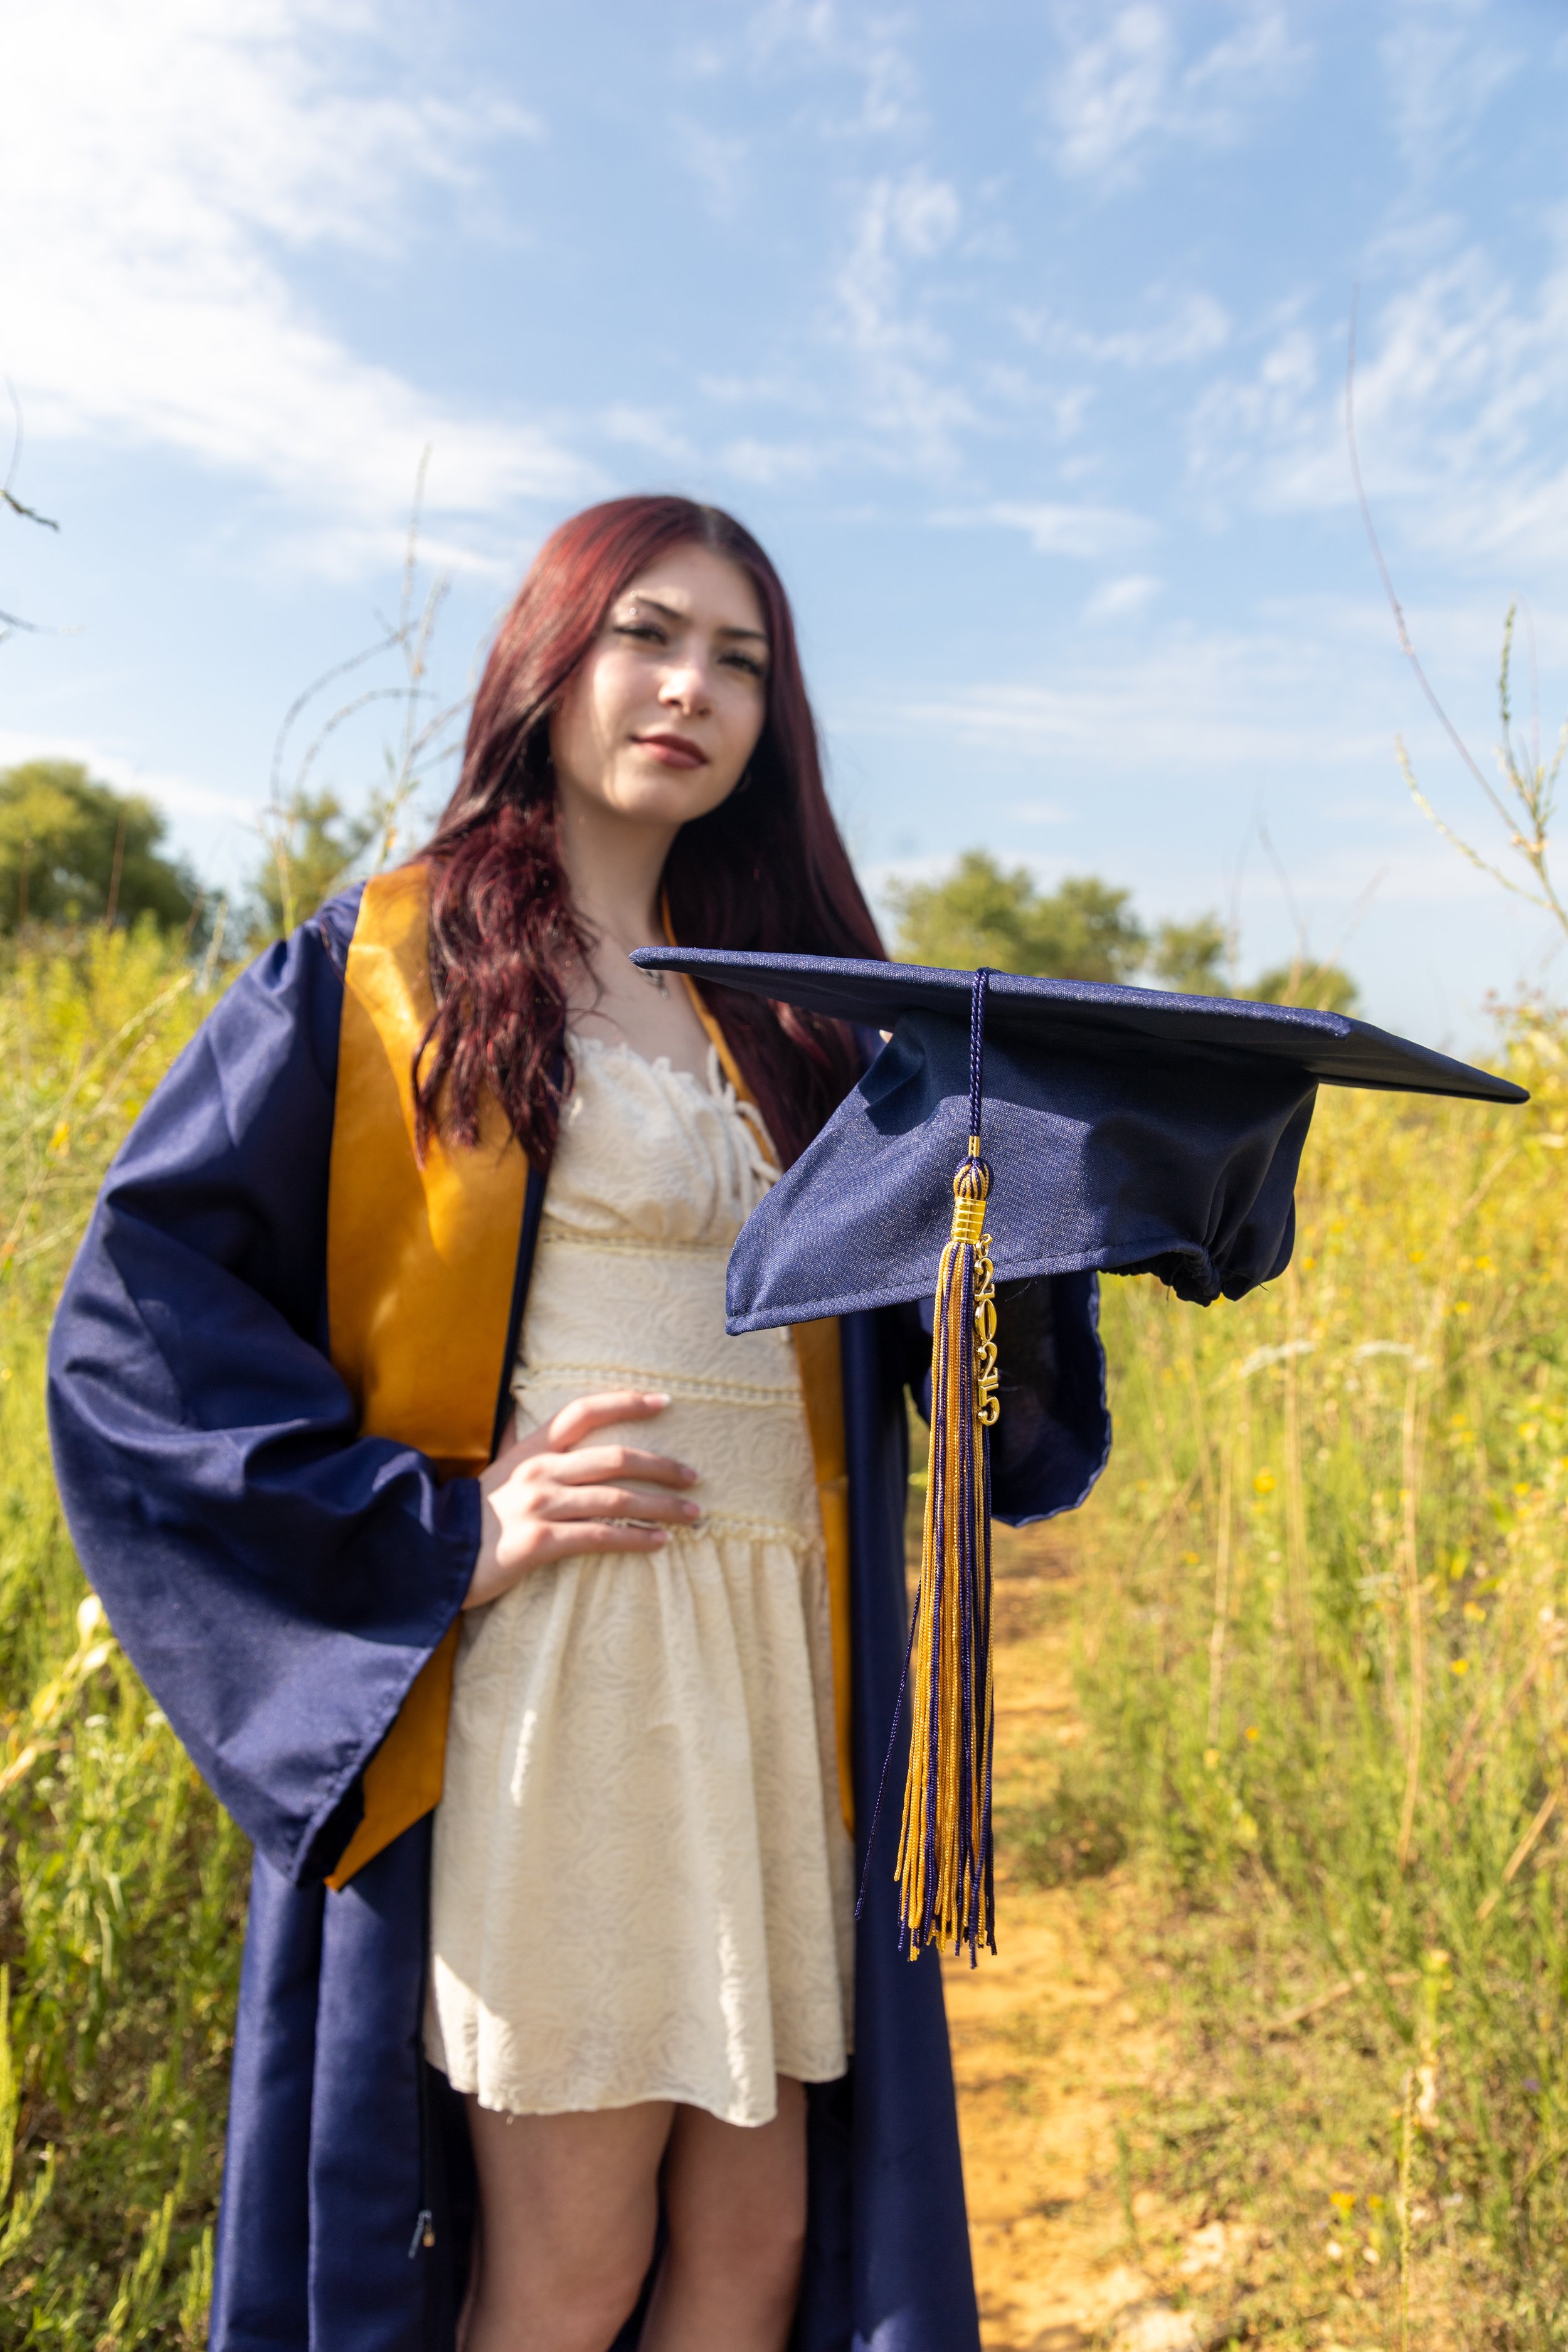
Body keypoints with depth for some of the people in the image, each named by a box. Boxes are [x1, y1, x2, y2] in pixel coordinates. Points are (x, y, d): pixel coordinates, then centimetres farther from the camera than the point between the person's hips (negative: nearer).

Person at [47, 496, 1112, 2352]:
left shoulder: (781, 1003, 15)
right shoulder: (394, 963, 0)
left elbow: (896, 1328, 15)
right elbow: (142, 1302, -6)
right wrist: (432, 1531, -13)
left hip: (778, 1672, 5)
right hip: (548, 1661, -5)